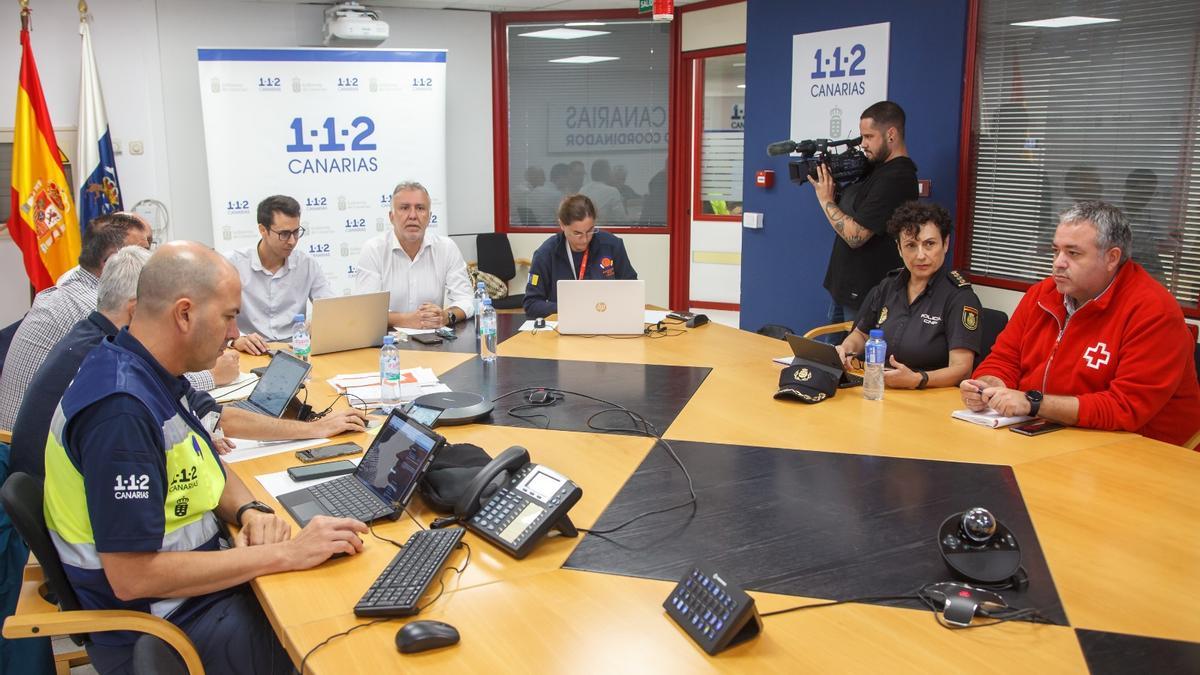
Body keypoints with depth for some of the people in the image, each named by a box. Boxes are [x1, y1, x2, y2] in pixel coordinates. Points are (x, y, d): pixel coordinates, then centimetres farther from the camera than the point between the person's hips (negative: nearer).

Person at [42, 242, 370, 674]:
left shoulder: (158, 376, 2)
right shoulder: (122, 410, -27)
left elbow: (212, 476, 14)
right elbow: (132, 576, -28)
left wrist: (250, 510, -8)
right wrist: (283, 554, -26)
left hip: (194, 581, 8)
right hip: (158, 630, -8)